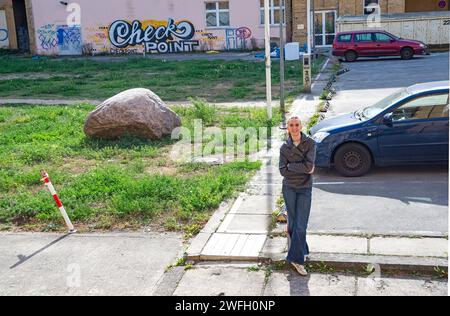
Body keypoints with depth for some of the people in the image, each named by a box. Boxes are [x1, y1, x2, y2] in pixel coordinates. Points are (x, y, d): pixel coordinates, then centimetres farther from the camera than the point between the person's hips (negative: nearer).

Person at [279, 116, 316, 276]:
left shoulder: (310, 143, -6)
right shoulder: (284, 148, -1)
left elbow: (309, 165, -19)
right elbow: (283, 171, -11)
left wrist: (291, 166, -11)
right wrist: (304, 169, -15)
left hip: (305, 189, -2)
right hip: (289, 188, 2)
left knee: (301, 225, -5)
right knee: (293, 222, 11)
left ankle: (296, 258, 3)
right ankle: (302, 250, 32)